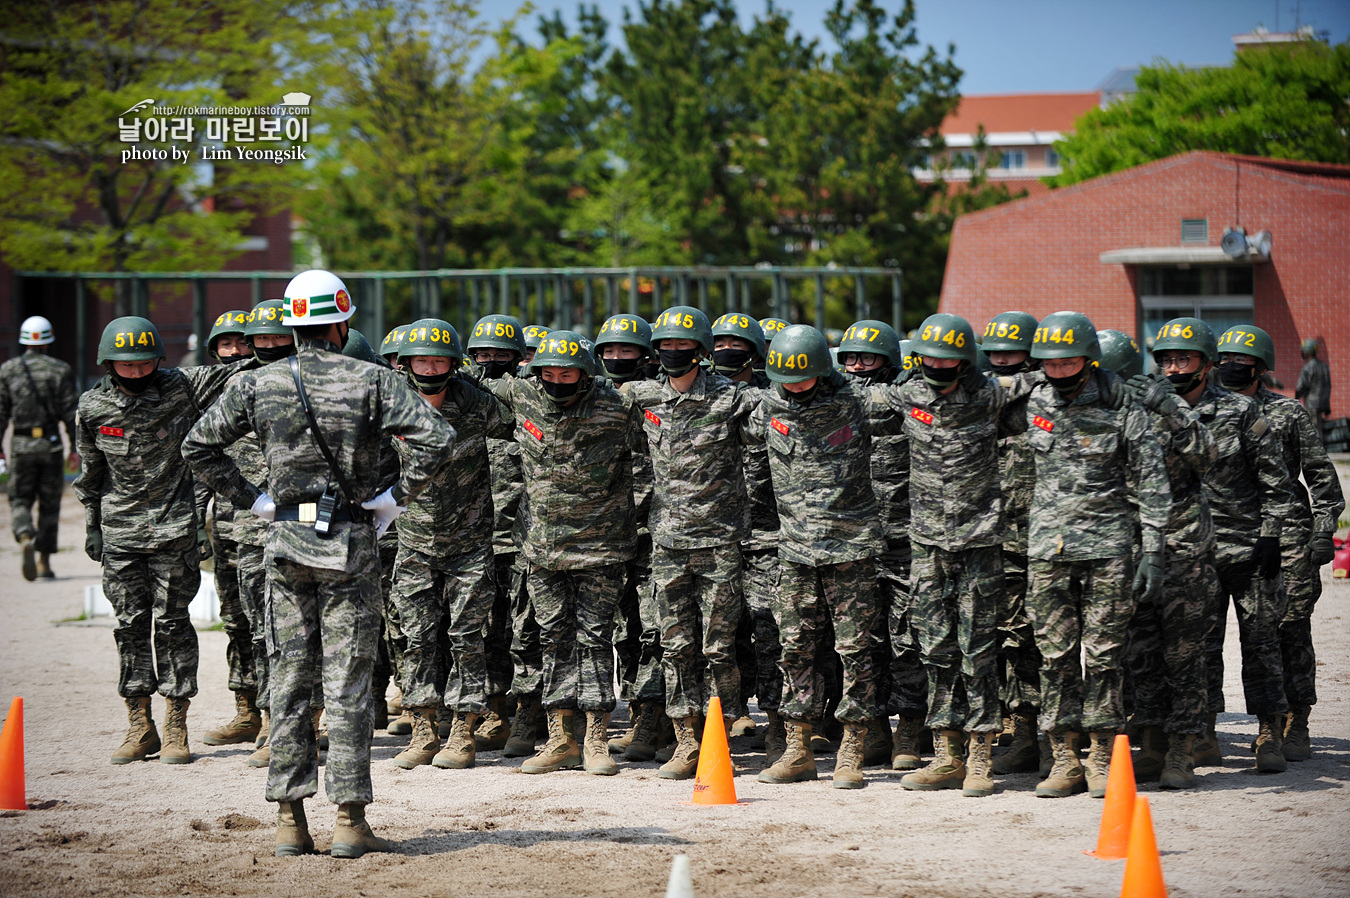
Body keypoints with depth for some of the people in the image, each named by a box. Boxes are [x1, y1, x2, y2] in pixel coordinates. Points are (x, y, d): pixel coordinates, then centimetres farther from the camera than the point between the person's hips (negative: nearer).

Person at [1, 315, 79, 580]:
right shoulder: (60, 370, -2)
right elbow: (71, 412, -5)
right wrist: (75, 448, -1)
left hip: (21, 446, 0)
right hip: (51, 445, 0)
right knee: (49, 504, 10)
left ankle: (25, 538, -23)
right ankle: (44, 561, 11)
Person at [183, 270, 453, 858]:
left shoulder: (257, 385, 2)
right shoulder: (371, 381, -6)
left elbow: (198, 446, 4)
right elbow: (436, 437, -15)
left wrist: (250, 498, 7)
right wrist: (397, 497, -5)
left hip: (285, 539, 2)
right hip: (350, 544, -2)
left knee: (288, 681, 8)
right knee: (347, 682, 1)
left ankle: (289, 819, 7)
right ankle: (350, 820, 1)